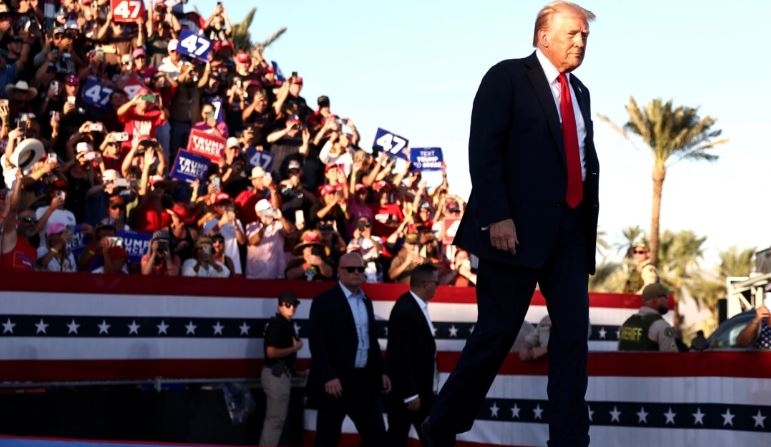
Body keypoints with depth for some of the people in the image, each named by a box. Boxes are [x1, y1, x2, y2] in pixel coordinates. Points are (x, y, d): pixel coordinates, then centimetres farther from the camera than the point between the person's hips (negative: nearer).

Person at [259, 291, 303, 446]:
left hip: (280, 373, 10)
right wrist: (295, 348, -15)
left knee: (274, 416, 15)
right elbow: (271, 352, -23)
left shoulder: (286, 324, 13)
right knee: (276, 417, -9)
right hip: (276, 374, -10)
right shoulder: (277, 324, -15)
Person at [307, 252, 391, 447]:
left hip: (365, 380, 7)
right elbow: (318, 343, -15)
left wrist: (381, 371, 14)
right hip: (335, 381, -7)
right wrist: (328, 377, -22)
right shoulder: (324, 300, -8)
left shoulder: (366, 301, 16)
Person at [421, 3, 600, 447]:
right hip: (517, 228, -6)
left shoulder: (580, 92, 18)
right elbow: (484, 150, -11)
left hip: (570, 230, 6)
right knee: (497, 333, -3)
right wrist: (496, 216, -19)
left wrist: (590, 220, 12)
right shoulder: (507, 77, -2)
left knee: (573, 333, -1)